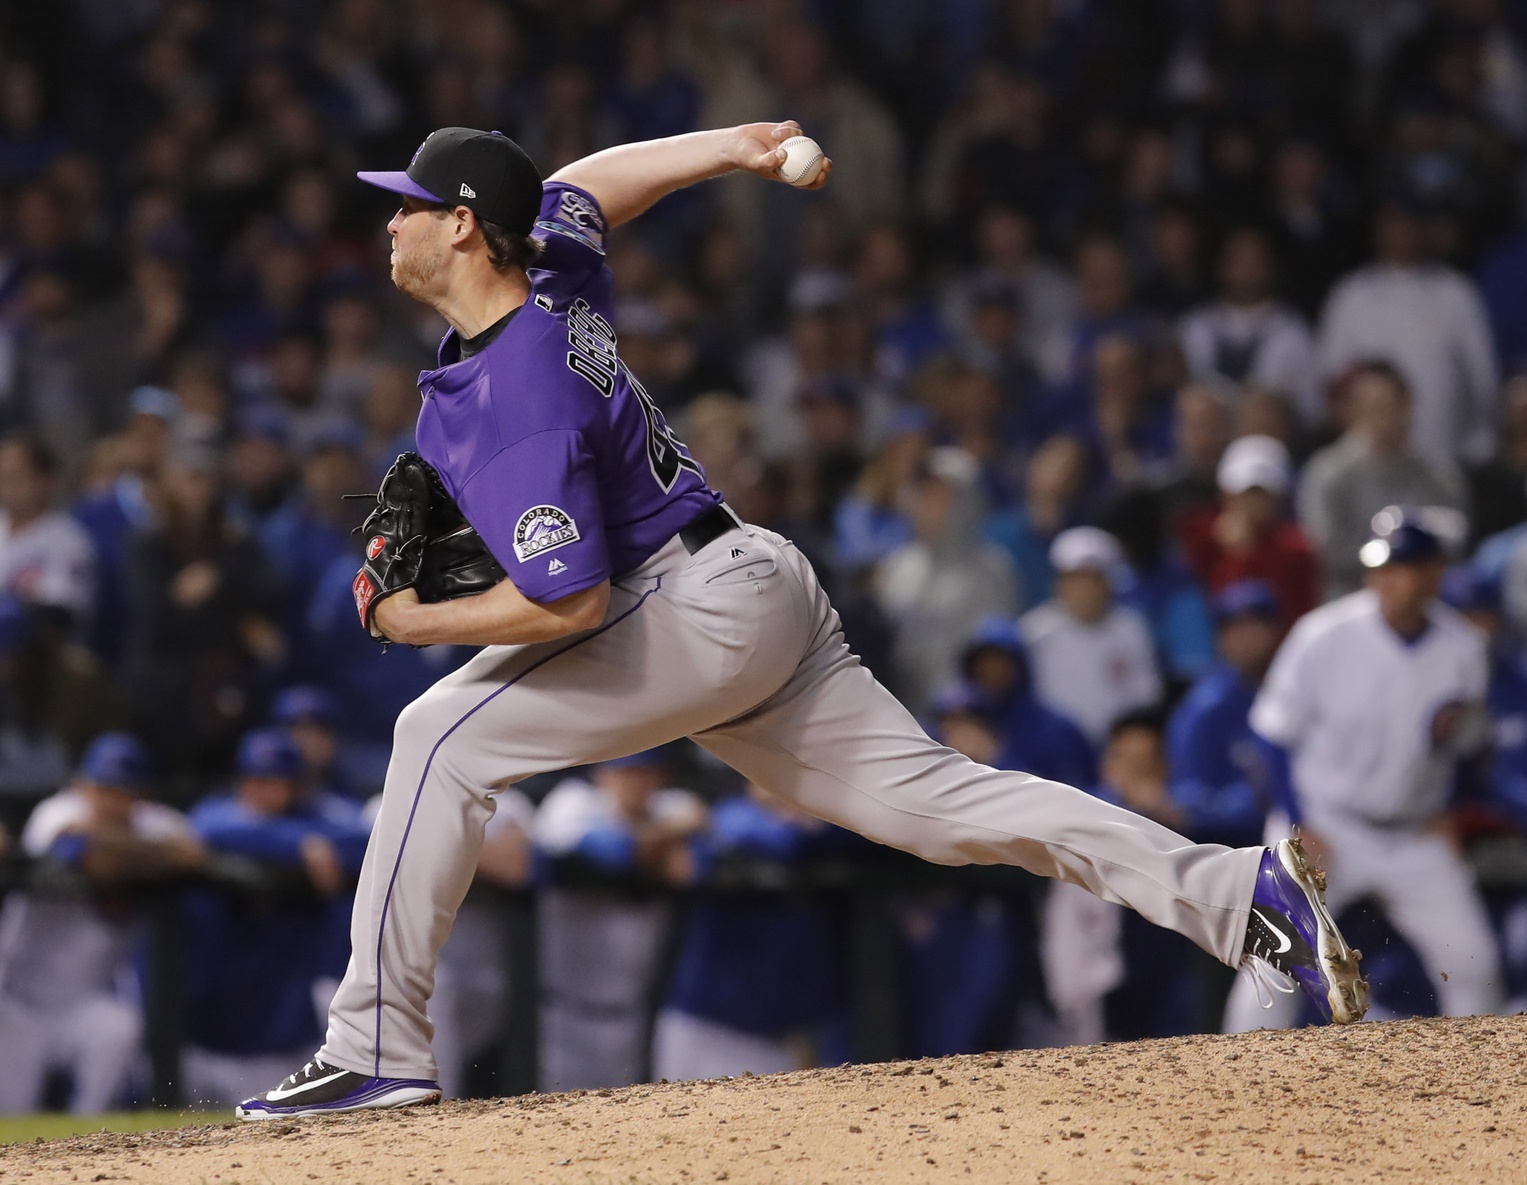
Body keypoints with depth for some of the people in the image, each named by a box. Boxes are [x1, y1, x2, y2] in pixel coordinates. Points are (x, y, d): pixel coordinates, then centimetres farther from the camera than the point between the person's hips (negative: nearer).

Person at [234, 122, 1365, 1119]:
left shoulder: (514, 407, -23)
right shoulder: (550, 264, 4)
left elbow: (570, 602, -27)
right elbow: (586, 181, 27)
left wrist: (417, 621, -16)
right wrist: (733, 148, 20)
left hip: (705, 613, -10)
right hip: (756, 591, 10)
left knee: (447, 737, -12)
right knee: (929, 797, 6)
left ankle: (378, 1048, -14)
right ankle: (1237, 888, -1)